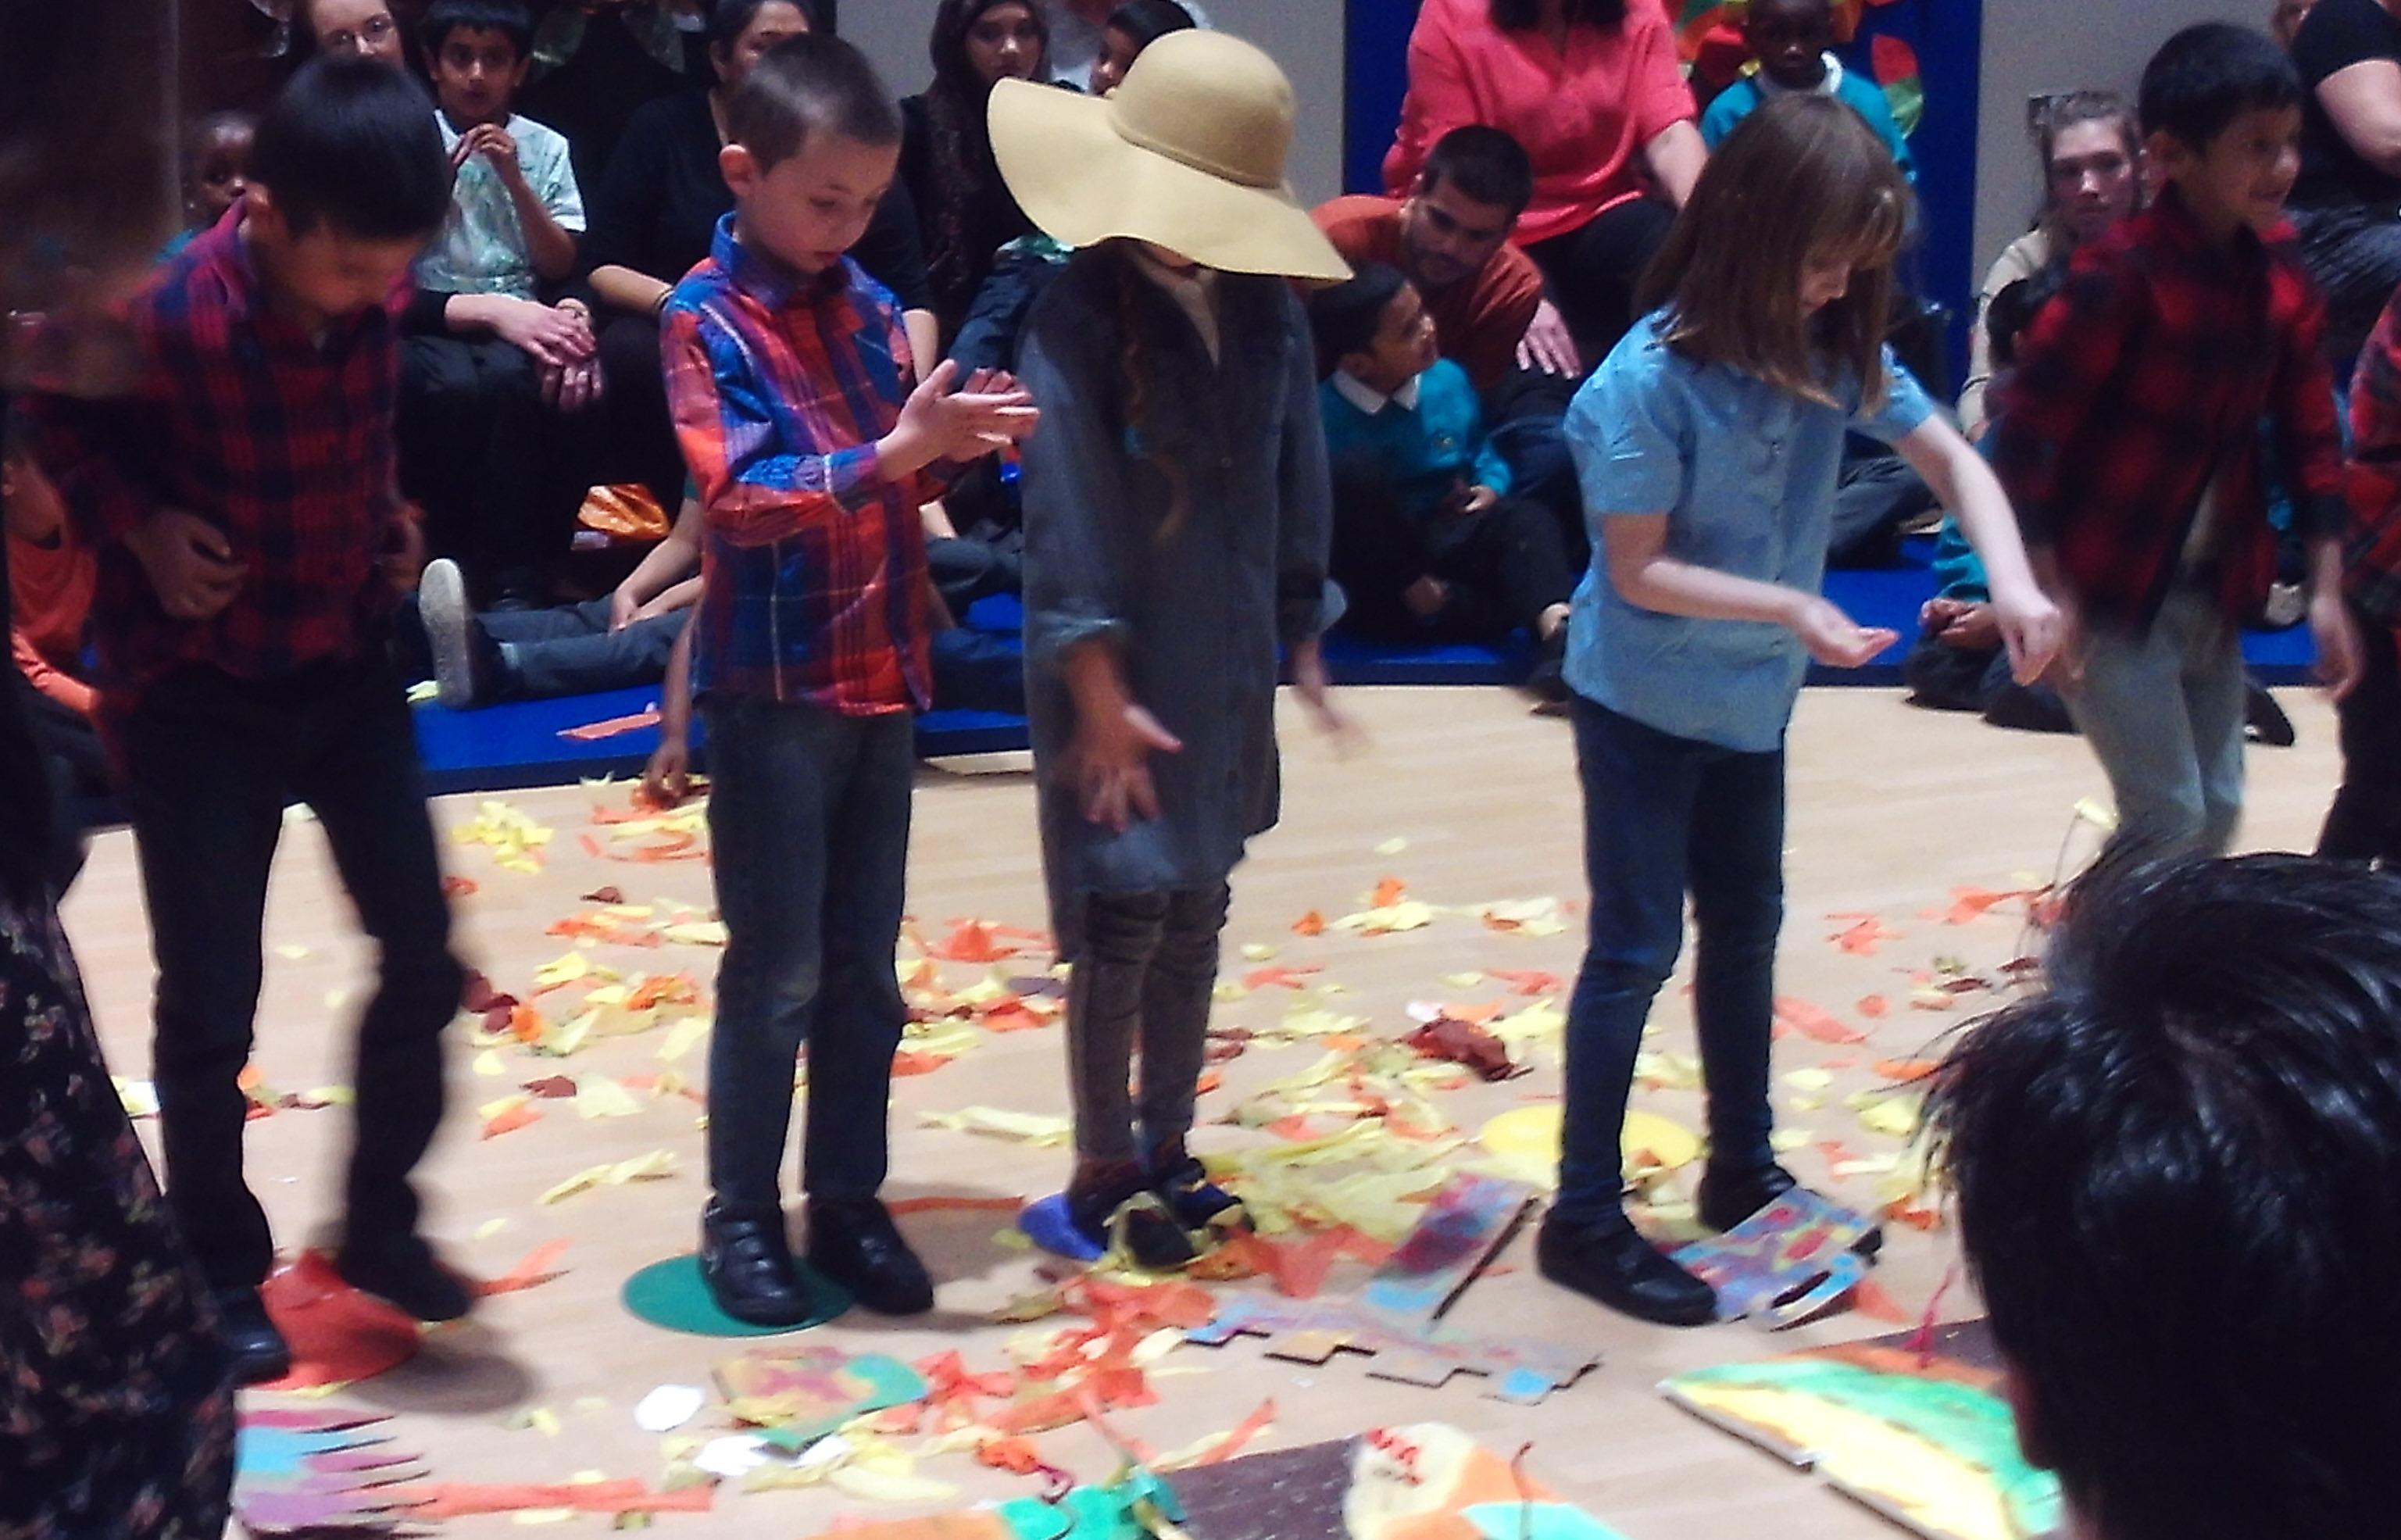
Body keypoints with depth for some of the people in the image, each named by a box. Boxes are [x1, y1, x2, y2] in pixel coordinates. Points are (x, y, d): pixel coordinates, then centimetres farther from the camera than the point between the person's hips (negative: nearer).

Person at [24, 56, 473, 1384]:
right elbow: (50, 419, -7)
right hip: (195, 690, -5)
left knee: (422, 956, 6)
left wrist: (389, 519, -1)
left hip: (347, 663, 5)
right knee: (209, 1003, 3)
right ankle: (222, 1272, 21)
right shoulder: (159, 314, -25)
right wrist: (137, 525, -20)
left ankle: (380, 1221, 26)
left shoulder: (374, 302, -9)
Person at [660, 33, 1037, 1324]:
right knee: (773, 972, 2)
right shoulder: (703, 319, -10)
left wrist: (953, 443, -9)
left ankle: (849, 1204, 22)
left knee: (865, 969, 11)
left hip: (883, 680, 6)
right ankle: (742, 1216, 16)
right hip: (772, 688, -5)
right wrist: (894, 452, -31)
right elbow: (740, 497, -21)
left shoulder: (872, 308, 7)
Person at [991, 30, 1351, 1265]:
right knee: (1122, 919, 1)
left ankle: (1167, 1148, 29)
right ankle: (1103, 1170, 17)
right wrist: (1099, 691, -19)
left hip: (1228, 668, 6)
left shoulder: (1267, 310, 1)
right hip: (1121, 671, -5)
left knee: (1196, 918, 15)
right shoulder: (1081, 316, -15)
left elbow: (1298, 480, 9)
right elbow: (1068, 515, -17)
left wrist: (1302, 638, 10)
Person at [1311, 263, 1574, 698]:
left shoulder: (1448, 380, 9)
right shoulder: (1326, 417, -12)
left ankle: (1555, 624, -53)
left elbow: (1481, 449, 27)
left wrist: (1490, 487, 1)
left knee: (1530, 522, -22)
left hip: (1446, 533, 5)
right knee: (1352, 471, -32)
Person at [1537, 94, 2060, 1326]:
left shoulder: (1837, 353, -8)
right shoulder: (1650, 380, -26)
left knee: (1747, 928, 18)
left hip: (1752, 700, 7)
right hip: (1643, 703, -7)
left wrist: (2012, 579, -18)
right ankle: (1584, 1221, 11)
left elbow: (1950, 456, -2)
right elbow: (1639, 572, -23)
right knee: (1637, 949, -1)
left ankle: (1743, 1172, 35)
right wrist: (1793, 608, -30)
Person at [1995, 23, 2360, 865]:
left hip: (2213, 598, 7)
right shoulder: (2122, 274, -19)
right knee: (2168, 819, -7)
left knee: (2217, 814, 11)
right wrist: (2048, 591, -18)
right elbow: (2025, 426, -17)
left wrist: (2325, 589, 7)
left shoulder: (2277, 268, 1)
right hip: (2110, 596, -7)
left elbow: (2308, 429, 9)